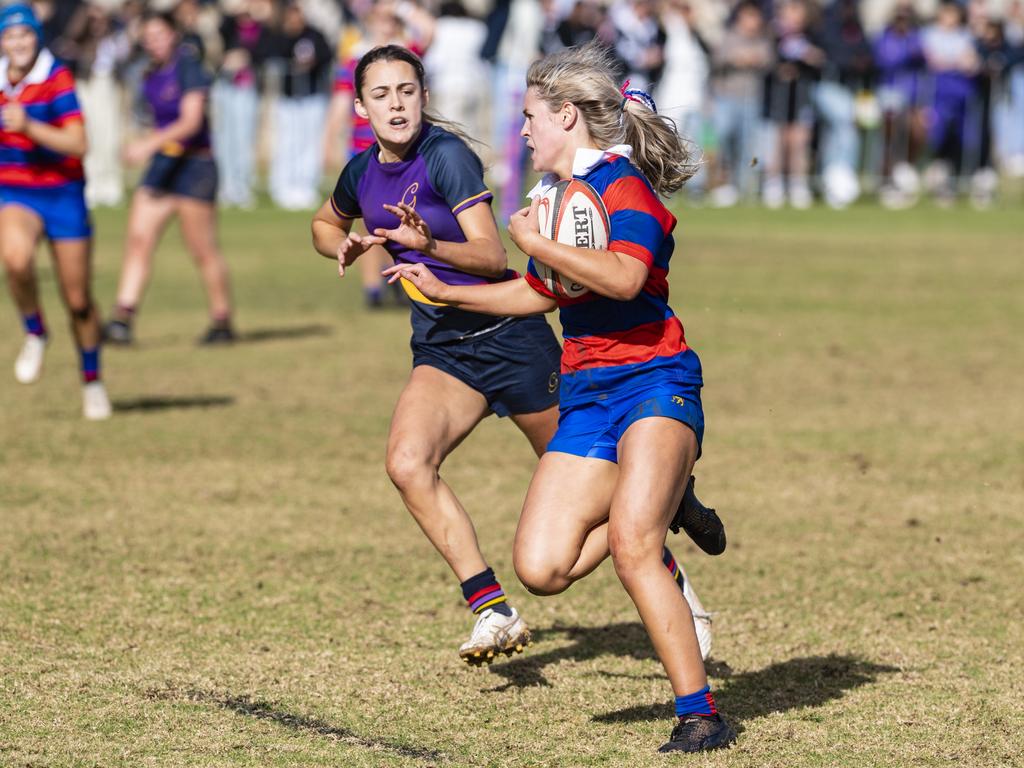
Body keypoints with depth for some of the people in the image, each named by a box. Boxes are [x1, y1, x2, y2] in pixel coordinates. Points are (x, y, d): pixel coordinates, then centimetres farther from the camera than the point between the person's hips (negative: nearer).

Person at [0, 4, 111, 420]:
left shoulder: (57, 78, -15)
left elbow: (78, 144, -24)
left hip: (62, 194, -2)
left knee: (78, 300, 4)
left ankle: (92, 381, 27)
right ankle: (34, 334, -6)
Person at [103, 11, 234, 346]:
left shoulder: (188, 68, -13)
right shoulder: (151, 76, 10)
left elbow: (191, 121, -22)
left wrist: (151, 143, -31)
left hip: (193, 164, -7)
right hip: (162, 165, 7)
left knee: (203, 249, 0)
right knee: (137, 239, -5)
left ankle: (222, 321, 14)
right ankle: (123, 319, -9)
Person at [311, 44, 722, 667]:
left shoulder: (447, 156, -17)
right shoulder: (362, 173, 3)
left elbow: (492, 256, -25)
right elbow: (326, 224, 26)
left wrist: (431, 245, -42)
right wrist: (345, 248, 4)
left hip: (509, 335, -6)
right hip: (441, 351, 6)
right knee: (408, 463, -21)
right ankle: (495, 613, -19)